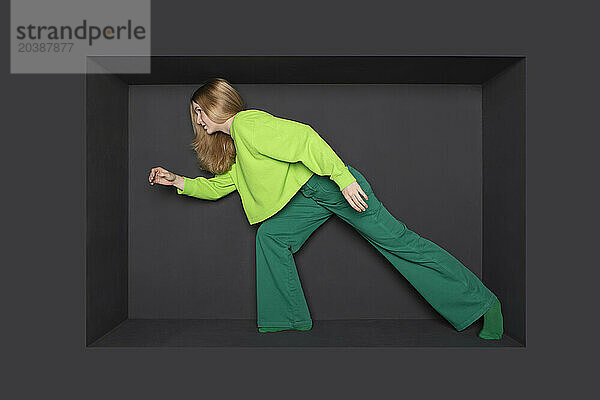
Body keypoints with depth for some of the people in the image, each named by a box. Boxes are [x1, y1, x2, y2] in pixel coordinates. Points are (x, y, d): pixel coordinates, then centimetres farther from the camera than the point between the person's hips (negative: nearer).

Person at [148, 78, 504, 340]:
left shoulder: (247, 123, -10)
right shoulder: (233, 145, 22)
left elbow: (303, 136, -22)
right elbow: (219, 184, 30)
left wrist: (343, 177, -28)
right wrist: (178, 181, 22)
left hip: (330, 183, -9)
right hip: (309, 197, 9)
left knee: (394, 239, -8)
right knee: (271, 235, -2)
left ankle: (484, 304, 2)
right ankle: (291, 323, 7)